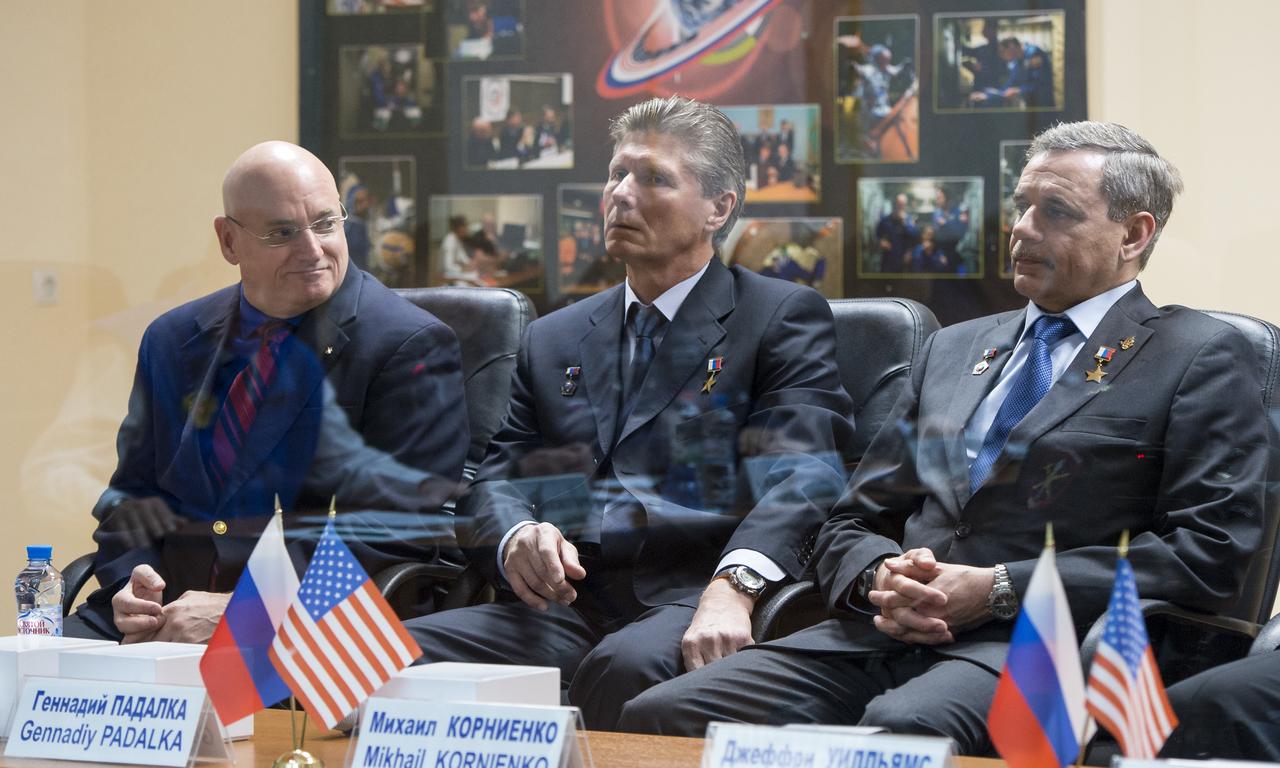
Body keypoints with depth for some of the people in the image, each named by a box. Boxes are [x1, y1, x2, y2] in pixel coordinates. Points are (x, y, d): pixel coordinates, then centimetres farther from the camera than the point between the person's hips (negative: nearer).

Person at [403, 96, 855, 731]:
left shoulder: (785, 317, 10)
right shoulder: (554, 340, 26)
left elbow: (803, 475, -6)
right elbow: (494, 483, 18)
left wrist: (733, 586, -26)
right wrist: (516, 537, -9)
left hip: (692, 601, -4)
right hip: (566, 606, 4)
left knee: (627, 666, -40)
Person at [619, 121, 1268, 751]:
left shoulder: (1202, 358, 7)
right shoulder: (953, 349, 25)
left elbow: (1209, 554, -6)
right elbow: (850, 524, 25)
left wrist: (1000, 587, -11)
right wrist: (880, 578, -2)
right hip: (883, 634, 6)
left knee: (902, 727, -40)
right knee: (658, 716, -17)